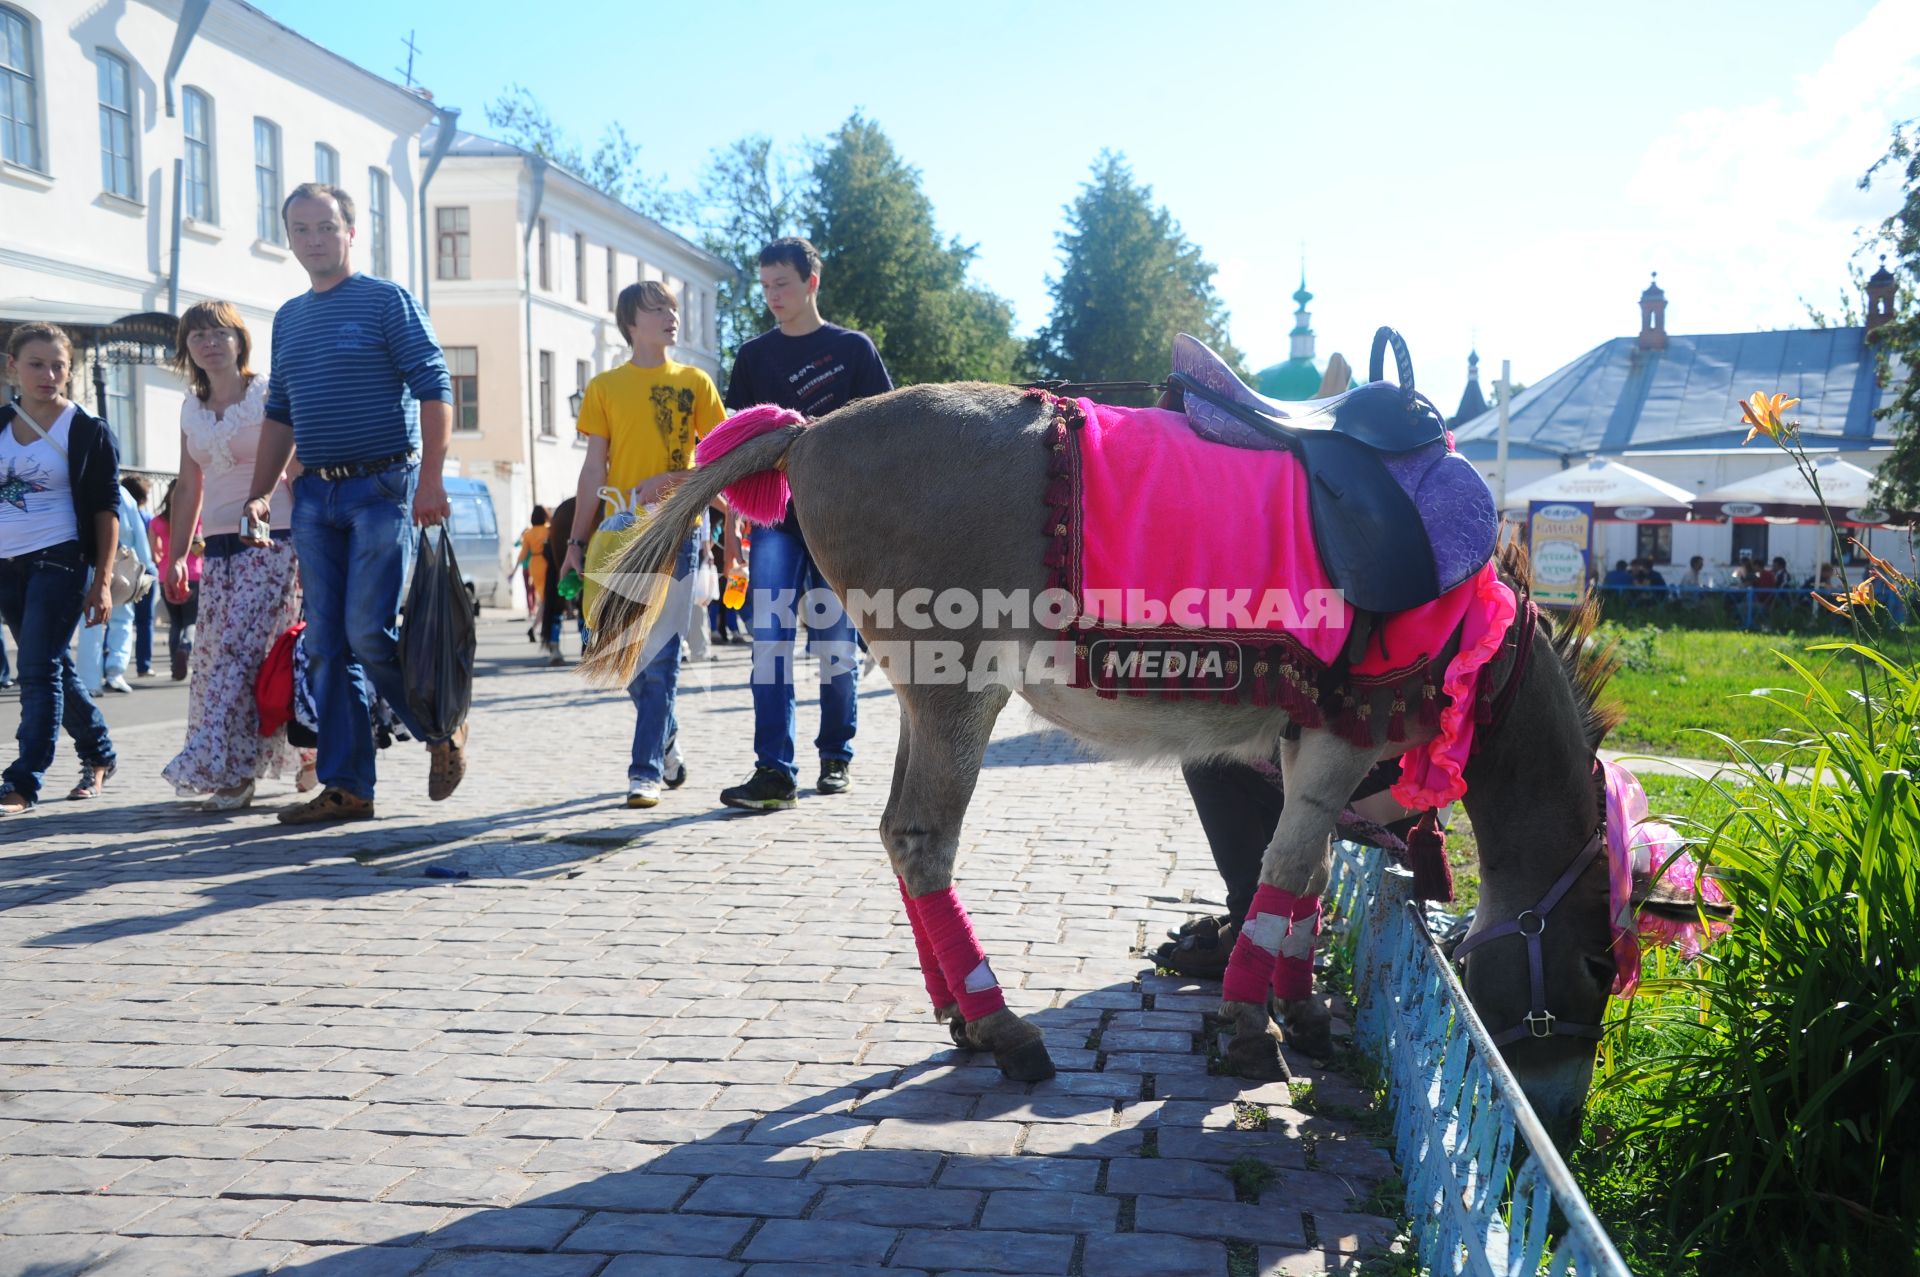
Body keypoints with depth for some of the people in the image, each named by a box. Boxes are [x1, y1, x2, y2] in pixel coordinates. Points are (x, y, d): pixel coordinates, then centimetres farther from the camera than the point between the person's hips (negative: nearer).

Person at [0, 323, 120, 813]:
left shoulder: (88, 431, -4)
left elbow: (106, 507, -5)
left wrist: (103, 580, -10)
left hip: (58, 561, -5)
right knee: (54, 669, 14)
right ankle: (98, 754, 30)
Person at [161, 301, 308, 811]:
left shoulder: (269, 395, -3)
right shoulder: (191, 409, 14)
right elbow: (188, 488, 18)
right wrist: (176, 554, 12)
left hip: (272, 541, -6)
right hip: (219, 546, 6)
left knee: (241, 651, -14)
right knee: (213, 655, 1)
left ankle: (228, 769, -11)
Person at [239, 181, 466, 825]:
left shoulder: (387, 299, 0)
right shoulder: (289, 318, 18)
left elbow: (434, 387, -8)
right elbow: (279, 414, 23)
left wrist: (430, 477, -19)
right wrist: (259, 494, 14)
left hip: (382, 486, -6)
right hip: (315, 494, 6)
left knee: (369, 632, -13)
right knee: (327, 646, 3)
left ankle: (443, 729, 11)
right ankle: (345, 788, 8)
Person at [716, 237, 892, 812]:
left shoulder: (853, 349, 5)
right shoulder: (754, 356, 11)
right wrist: (730, 528, 6)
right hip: (774, 518, 2)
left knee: (836, 644, 5)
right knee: (770, 640, -10)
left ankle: (835, 758, 20)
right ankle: (774, 771, -11)